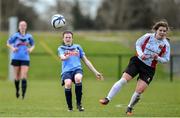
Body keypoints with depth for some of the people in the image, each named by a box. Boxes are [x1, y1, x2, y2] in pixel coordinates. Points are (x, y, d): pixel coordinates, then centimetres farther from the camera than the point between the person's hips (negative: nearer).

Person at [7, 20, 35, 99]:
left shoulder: (29, 36, 4)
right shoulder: (15, 36, -2)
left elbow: (33, 45, 20)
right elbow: (8, 43, 9)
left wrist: (31, 49, -1)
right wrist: (12, 48, -8)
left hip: (25, 58, 0)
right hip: (16, 58, 0)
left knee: (24, 76, -12)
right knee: (17, 77, 8)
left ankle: (23, 93, -14)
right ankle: (17, 90, 31)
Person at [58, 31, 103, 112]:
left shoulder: (77, 47, 24)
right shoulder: (61, 48, 18)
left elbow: (86, 60, 24)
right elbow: (62, 57, -4)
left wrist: (95, 72, 19)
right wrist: (65, 57, -30)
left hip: (77, 69, 1)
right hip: (66, 71, -1)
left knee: (78, 79, -36)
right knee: (68, 84, -33)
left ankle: (79, 103, -19)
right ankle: (70, 107, -12)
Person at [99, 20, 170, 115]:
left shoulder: (166, 45, -8)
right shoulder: (148, 36, -8)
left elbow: (166, 60, 1)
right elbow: (138, 44, 7)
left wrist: (157, 58, -19)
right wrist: (140, 54, -10)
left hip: (149, 68, 0)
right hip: (137, 61, 0)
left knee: (139, 90, -8)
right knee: (123, 80, -13)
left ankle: (130, 107, 17)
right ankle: (107, 99, -4)